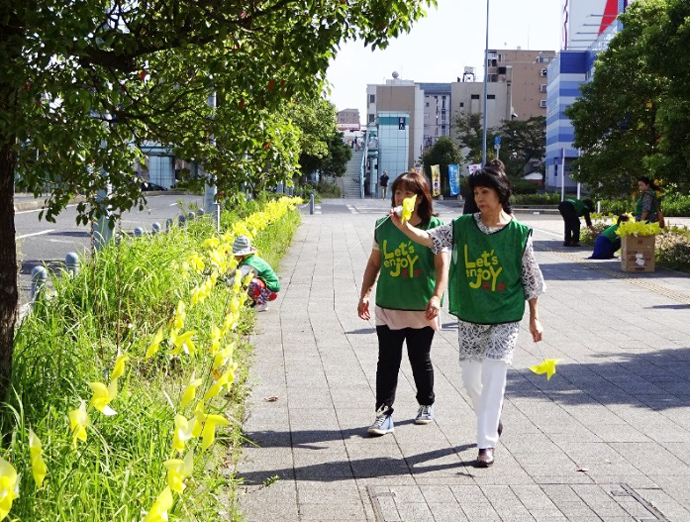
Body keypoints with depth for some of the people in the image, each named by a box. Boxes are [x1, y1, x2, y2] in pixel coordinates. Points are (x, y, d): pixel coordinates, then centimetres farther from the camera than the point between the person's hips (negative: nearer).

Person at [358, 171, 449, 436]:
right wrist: (364, 294, 5)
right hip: (388, 307, 2)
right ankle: (384, 413, 5)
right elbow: (374, 263, 11)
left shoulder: (433, 226, -7)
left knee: (420, 360, 13)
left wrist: (436, 297, -23)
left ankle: (426, 405, 34)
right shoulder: (383, 227, 3)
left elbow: (442, 265, -12)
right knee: (387, 361, 1)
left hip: (422, 309, -2)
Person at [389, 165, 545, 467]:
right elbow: (429, 238, -13)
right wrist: (402, 226, -31)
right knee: (470, 379, 11)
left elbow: (531, 278, 1)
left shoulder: (519, 233, -6)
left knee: (493, 377, -10)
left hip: (505, 319, -3)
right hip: (469, 318, 3)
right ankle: (492, 420, 40)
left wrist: (534, 318, 3)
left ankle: (486, 445, -2)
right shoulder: (463, 226, -1)